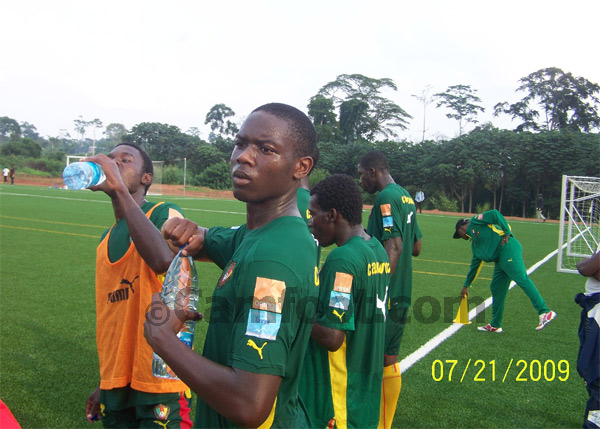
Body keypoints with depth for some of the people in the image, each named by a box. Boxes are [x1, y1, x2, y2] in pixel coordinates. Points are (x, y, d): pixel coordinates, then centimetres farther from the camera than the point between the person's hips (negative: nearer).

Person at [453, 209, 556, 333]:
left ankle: (545, 312, -22)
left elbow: (494, 214, -5)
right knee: (496, 289, 9)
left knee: (522, 279, -19)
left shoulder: (474, 221, 7)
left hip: (508, 249, -9)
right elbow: (474, 265, 34)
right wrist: (466, 285, 38)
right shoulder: (475, 245, 29)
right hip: (500, 260, 9)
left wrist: (507, 233, -14)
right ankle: (495, 325, 15)